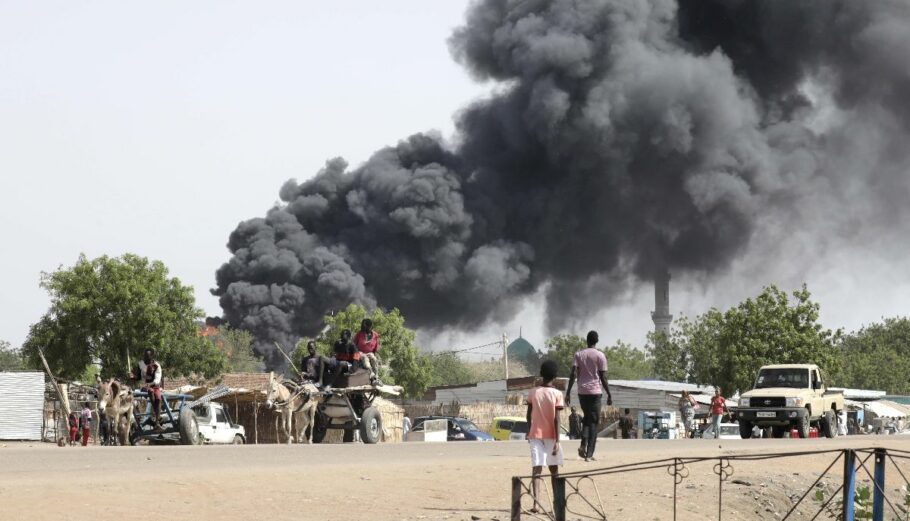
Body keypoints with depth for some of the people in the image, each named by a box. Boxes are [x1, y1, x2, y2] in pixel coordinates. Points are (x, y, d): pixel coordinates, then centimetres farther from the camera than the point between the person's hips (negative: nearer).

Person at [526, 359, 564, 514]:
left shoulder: (533, 393, 0)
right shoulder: (557, 394, -8)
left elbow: (528, 415, 7)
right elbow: (556, 420, -11)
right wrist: (557, 441, -10)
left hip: (535, 435, 1)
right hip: (550, 436, -1)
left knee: (537, 469, -6)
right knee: (554, 469, 12)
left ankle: (535, 501, -21)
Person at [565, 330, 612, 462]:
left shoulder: (579, 355, 5)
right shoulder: (600, 355, -3)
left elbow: (573, 374, -4)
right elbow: (603, 377, -5)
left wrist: (568, 392, -3)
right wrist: (609, 394, 1)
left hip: (582, 392, 3)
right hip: (595, 392, -3)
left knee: (587, 418, 22)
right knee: (593, 422, 1)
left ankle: (583, 444, 2)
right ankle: (589, 454, -5)